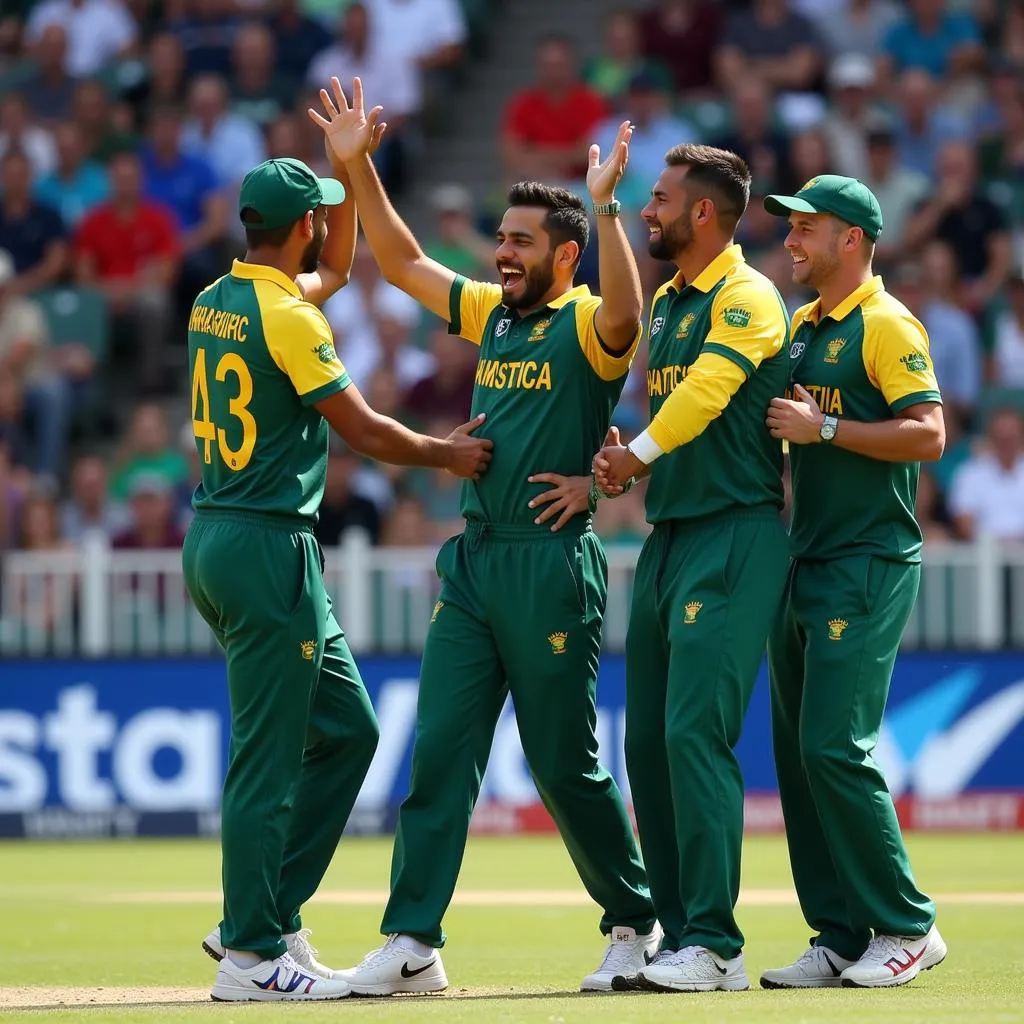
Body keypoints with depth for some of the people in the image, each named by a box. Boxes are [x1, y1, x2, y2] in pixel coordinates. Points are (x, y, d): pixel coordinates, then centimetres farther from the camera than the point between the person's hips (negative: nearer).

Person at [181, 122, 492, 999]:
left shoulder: (214, 302, 12)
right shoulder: (285, 317, -14)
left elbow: (335, 270, 30)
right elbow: (365, 431, -11)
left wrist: (354, 168, 23)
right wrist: (449, 454, 5)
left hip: (217, 539, 10)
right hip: (267, 544, -10)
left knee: (346, 729, 15)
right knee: (268, 755, -5)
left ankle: (263, 919, 15)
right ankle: (252, 953, -3)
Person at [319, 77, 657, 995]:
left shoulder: (587, 325, -7)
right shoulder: (492, 314, 15)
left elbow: (625, 313, -30)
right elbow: (402, 262, 21)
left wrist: (605, 206, -36)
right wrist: (358, 168, 11)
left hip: (553, 564, -7)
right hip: (473, 562, 7)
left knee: (565, 765, 1)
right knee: (440, 753, 0)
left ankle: (636, 923, 18)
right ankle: (413, 946, -2)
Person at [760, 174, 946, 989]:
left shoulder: (887, 325, -9)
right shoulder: (802, 327, 17)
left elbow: (928, 434, -18)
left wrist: (823, 428, -19)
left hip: (868, 567, -9)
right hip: (804, 565, 9)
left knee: (834, 747, -14)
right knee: (798, 753, 6)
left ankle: (908, 927, -4)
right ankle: (840, 939, 10)